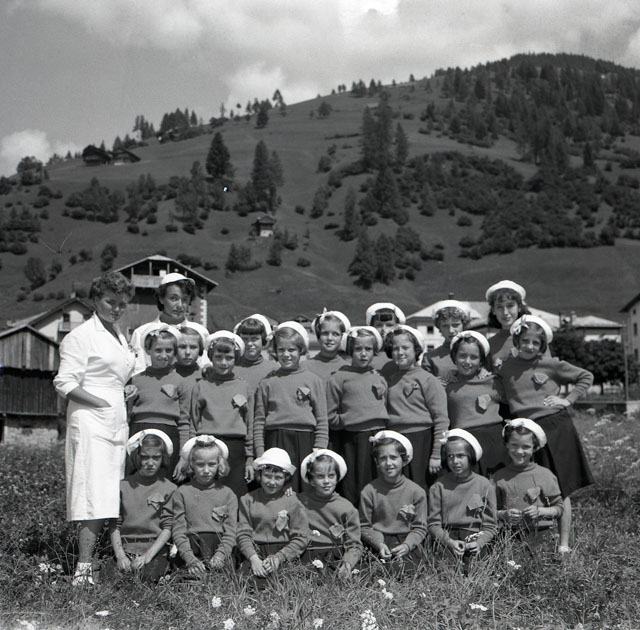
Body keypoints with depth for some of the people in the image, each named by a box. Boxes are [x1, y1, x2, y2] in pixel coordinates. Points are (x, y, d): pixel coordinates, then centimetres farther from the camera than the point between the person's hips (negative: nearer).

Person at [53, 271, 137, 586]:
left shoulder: (120, 336, 20)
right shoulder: (81, 336, -4)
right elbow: (65, 383, -10)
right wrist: (102, 403, -13)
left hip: (116, 424, 8)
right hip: (90, 422, -8)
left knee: (108, 500, 3)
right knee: (94, 499, -14)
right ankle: (83, 569, -13)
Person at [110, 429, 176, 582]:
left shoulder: (169, 489, 4)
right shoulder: (123, 486, 10)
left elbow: (168, 528, -2)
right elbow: (115, 525, 8)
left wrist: (148, 555, -13)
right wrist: (120, 555, -6)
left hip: (156, 550, -2)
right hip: (126, 548, 2)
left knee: (149, 577, -30)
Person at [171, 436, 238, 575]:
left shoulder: (228, 494, 13)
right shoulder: (182, 493, 10)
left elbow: (230, 532, 7)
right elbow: (178, 531, 2)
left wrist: (220, 555, -12)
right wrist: (191, 560, -12)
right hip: (190, 551, -1)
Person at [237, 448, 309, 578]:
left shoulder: (293, 502, 5)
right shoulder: (248, 500, 10)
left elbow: (301, 539, 0)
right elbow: (243, 534, 4)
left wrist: (278, 558, -11)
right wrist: (253, 558, -13)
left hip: (285, 558, -1)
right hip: (256, 554, 2)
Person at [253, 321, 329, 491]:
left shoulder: (314, 380, 6)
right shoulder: (267, 383, 9)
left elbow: (322, 422, 6)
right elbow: (258, 421, 9)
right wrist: (260, 456, 3)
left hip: (305, 442, 0)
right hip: (275, 443, 1)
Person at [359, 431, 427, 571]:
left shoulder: (416, 492, 4)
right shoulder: (369, 491, 3)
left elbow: (420, 528, 6)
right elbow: (364, 526, 5)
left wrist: (407, 545, -13)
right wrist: (379, 544, -13)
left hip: (408, 542, 0)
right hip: (378, 543, 0)